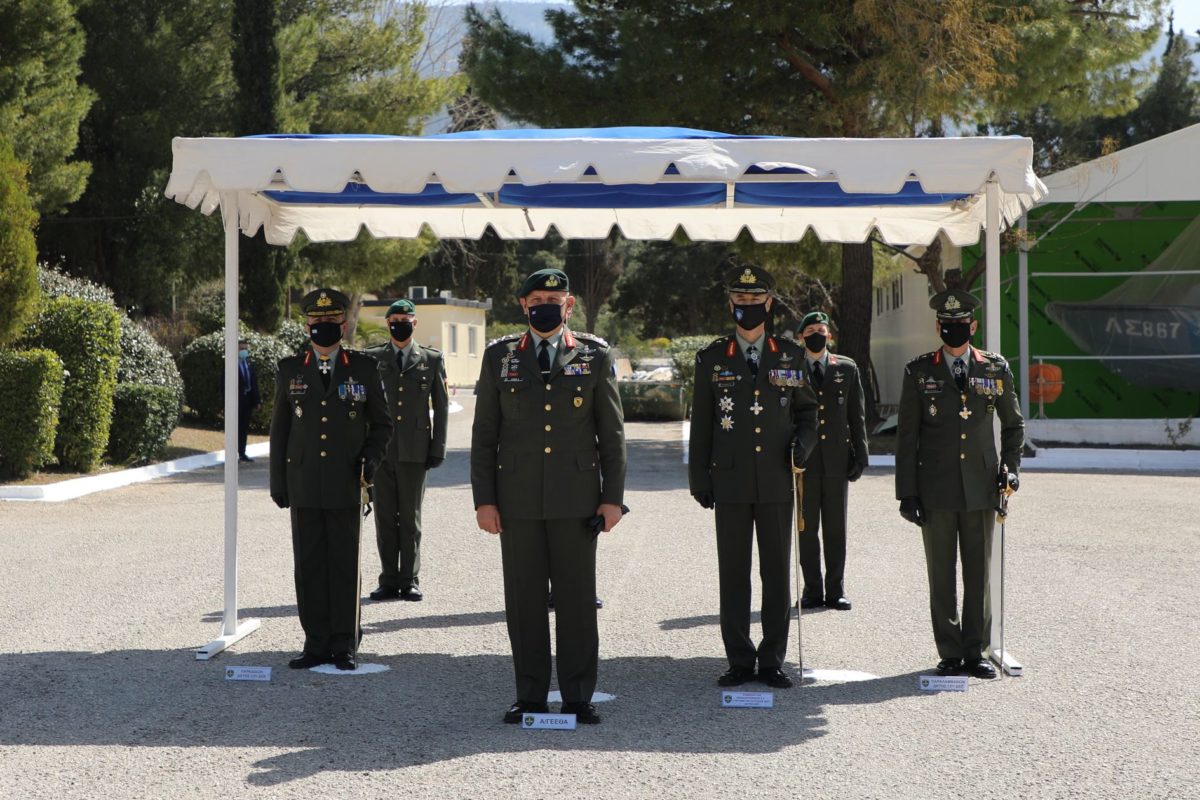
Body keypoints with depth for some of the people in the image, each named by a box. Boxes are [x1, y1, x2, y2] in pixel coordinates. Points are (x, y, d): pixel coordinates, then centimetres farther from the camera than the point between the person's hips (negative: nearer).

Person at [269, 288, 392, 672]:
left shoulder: (364, 369, 5)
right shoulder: (290, 370, 9)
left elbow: (381, 423, 10)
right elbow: (279, 429, 11)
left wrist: (371, 457, -8)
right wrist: (278, 482, 8)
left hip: (346, 486, -1)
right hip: (304, 488, 2)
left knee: (345, 566, 1)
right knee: (308, 566, 3)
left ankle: (344, 644, 9)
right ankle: (317, 643, 11)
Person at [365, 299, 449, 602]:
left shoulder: (431, 359, 7)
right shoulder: (372, 359, 8)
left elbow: (441, 406, 7)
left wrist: (437, 449, 1)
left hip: (414, 451, -1)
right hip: (380, 450, 1)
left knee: (410, 519, 3)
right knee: (385, 519, 4)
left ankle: (409, 581, 8)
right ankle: (389, 581, 9)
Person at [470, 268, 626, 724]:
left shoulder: (595, 356, 5)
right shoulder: (499, 356, 7)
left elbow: (612, 432, 5)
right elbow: (484, 434, 7)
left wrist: (612, 497, -1)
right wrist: (483, 499, 0)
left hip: (576, 498, -1)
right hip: (518, 499, 1)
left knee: (577, 599, 2)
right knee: (524, 600, 4)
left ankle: (578, 697, 10)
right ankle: (530, 697, 12)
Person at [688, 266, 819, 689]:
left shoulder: (790, 356, 8)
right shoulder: (712, 359, 5)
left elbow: (807, 409, 16)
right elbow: (701, 424, 6)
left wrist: (804, 442, -5)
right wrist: (700, 479, 2)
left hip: (777, 483, 1)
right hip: (731, 483, -1)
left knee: (777, 572, 3)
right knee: (733, 574, 2)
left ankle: (772, 660, 11)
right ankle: (740, 660, 10)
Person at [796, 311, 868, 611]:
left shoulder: (847, 369, 9)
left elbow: (857, 415, 8)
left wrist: (859, 455, 1)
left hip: (836, 460, 1)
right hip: (803, 462, -1)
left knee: (836, 529, 3)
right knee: (807, 529, 2)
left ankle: (835, 590, 9)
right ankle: (812, 590, 9)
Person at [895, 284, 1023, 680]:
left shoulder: (996, 369, 7)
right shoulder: (919, 372, 2)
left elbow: (1013, 424, 19)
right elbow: (906, 436, 2)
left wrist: (1009, 466, 3)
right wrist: (907, 492, -3)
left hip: (980, 488, 1)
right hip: (935, 490, -1)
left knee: (979, 573, 5)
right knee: (942, 576, 3)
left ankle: (976, 652, 15)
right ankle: (950, 654, 12)